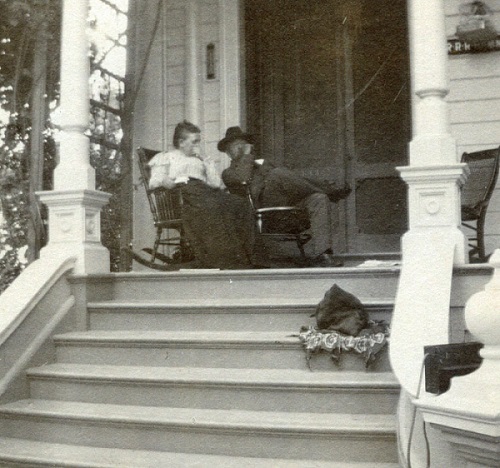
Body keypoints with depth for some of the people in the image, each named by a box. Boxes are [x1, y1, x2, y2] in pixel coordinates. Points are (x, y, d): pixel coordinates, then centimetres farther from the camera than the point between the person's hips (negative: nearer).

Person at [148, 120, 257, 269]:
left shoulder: (198, 160, 37)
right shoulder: (163, 157, 25)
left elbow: (217, 183, 24)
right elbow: (154, 181, 8)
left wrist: (205, 161, 19)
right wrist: (164, 181, -14)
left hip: (204, 190, 5)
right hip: (183, 190, -5)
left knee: (240, 205, -27)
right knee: (210, 208, -40)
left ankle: (242, 260, -39)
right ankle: (221, 261, -48)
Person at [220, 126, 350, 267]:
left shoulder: (264, 162, 40)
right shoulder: (228, 173, 23)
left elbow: (288, 181, 28)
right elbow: (243, 178, -3)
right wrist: (247, 155, 10)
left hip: (287, 200, 6)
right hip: (264, 201, -5)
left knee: (319, 199, -22)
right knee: (277, 174, -34)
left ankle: (321, 254, -36)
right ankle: (327, 191, -19)